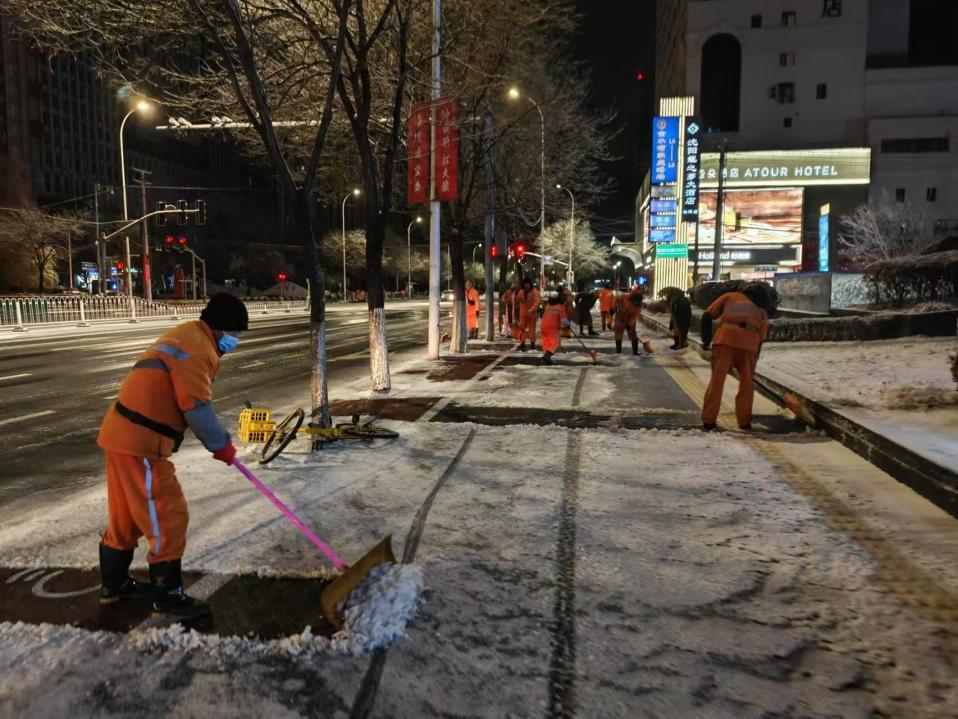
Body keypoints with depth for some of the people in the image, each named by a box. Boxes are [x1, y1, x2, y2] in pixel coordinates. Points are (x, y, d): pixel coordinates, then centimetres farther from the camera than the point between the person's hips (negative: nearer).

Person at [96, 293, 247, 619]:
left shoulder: (188, 338, 17)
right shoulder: (196, 344, -16)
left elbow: (186, 400, 19)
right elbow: (196, 406, -21)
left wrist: (217, 441, 13)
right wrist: (221, 445, -7)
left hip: (124, 435, 11)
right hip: (139, 444, -10)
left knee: (126, 515, 23)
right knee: (168, 518, -1)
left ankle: (113, 583, 38)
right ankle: (167, 597, 9)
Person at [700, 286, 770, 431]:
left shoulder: (730, 296, 28)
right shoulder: (761, 312, 30)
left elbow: (707, 316, 17)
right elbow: (761, 339, 23)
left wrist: (706, 340, 23)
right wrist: (752, 366, 30)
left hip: (725, 338, -1)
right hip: (749, 341, 1)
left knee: (717, 380, 5)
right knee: (746, 383, 16)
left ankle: (708, 420, 5)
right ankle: (744, 422, 18)